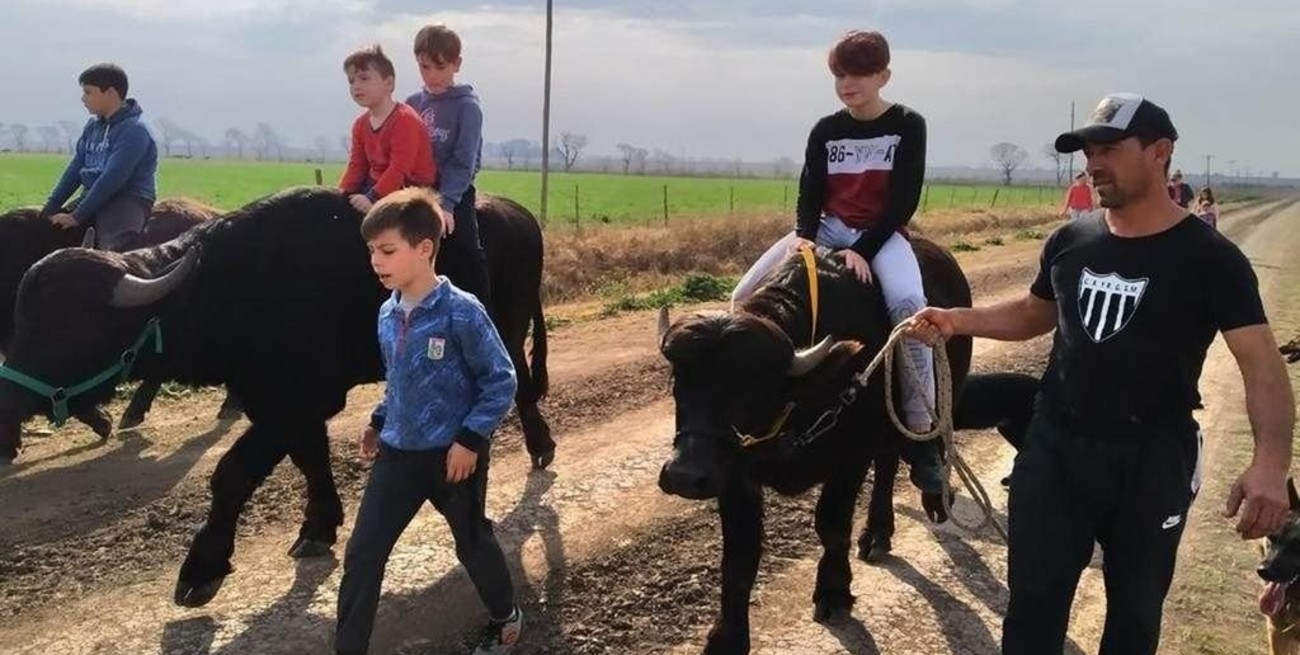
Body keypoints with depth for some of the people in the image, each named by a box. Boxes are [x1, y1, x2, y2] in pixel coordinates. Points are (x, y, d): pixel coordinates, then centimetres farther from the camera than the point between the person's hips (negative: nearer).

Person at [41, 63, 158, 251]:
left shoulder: (133, 130, -15)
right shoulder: (93, 126, 12)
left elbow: (112, 179, -20)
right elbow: (75, 169, 12)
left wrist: (77, 216, -19)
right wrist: (49, 209, 5)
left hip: (128, 201, -9)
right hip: (92, 197, 9)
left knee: (116, 249, -36)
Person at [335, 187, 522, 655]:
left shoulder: (461, 311, -19)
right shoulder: (388, 314, 1)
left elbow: (501, 380, -15)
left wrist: (470, 439, -18)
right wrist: (379, 422, 9)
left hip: (453, 454, -5)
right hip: (397, 452, 5)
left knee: (472, 542, 16)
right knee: (362, 554, 1)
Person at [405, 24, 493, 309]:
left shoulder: (467, 107, -6)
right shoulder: (413, 104, 9)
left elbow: (463, 162, -13)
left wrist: (446, 203, -21)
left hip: (454, 196, -5)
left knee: (467, 263, -12)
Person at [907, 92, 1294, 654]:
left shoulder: (1209, 258, -12)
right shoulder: (1070, 241, 2)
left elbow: (1261, 364, -17)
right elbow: (1034, 314, 18)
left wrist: (1270, 462, -33)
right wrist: (956, 321, 1)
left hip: (1152, 461, -3)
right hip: (1054, 448, 3)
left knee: (1135, 609, 15)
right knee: (1034, 601, 9)